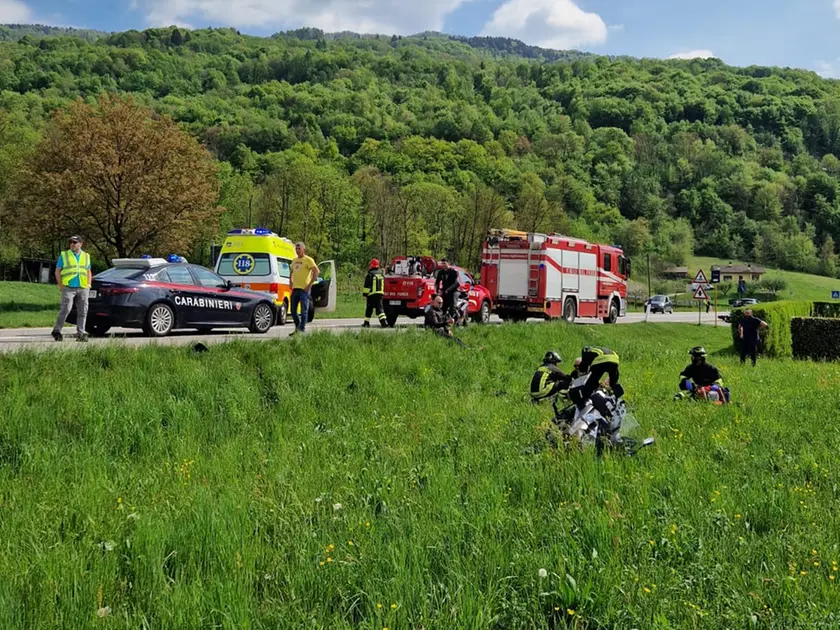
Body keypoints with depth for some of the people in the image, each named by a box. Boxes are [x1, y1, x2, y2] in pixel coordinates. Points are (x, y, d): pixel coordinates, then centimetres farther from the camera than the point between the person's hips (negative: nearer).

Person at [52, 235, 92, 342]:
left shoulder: (86, 256, 16)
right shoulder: (64, 255, 7)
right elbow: (57, 271, 6)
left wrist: (89, 285, 9)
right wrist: (61, 286, -3)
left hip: (83, 289, 3)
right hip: (68, 288, -3)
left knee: (82, 312, 2)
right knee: (65, 309, -12)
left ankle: (81, 333, 7)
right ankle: (57, 331, -1)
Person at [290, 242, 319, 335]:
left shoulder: (308, 259, -5)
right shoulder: (294, 261, 17)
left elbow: (317, 271, -14)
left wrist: (310, 284, -17)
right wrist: (291, 283, 16)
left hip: (304, 289, -7)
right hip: (295, 289, 7)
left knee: (304, 310, -6)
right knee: (293, 311, 10)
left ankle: (302, 329, -3)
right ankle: (297, 327, 27)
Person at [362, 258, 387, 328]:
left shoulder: (370, 274, -9)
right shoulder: (381, 273, 11)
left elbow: (367, 286, -11)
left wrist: (365, 294, -6)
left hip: (372, 294, -5)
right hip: (380, 293, 5)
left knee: (369, 309, 7)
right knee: (379, 308, 1)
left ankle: (367, 322, 14)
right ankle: (384, 321, -17)